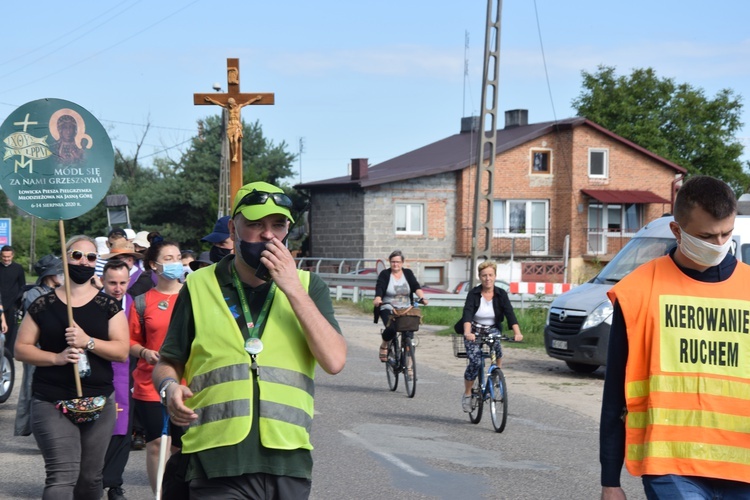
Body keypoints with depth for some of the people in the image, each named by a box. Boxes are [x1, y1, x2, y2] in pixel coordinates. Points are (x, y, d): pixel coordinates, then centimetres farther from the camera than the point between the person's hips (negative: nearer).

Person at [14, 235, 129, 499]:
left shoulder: (108, 306, 6)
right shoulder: (43, 305, 4)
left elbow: (122, 351, -2)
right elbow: (21, 348, 3)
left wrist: (88, 342, -18)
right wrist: (57, 357, -13)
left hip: (98, 403, 2)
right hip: (51, 403, -2)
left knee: (90, 477, 8)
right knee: (63, 476, -15)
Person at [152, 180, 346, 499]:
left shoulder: (308, 287, 10)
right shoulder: (200, 287, 8)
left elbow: (334, 361, -4)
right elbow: (168, 363, 14)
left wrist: (294, 289, -9)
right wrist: (169, 387, -9)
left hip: (289, 462, 1)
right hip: (218, 462, -1)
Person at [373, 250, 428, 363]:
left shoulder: (408, 273, 8)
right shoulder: (384, 274, 2)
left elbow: (416, 287, -5)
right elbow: (379, 288, -13)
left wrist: (422, 297, -25)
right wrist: (377, 299, -35)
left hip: (406, 309, 2)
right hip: (388, 309, -2)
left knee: (408, 334, -15)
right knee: (391, 329, -28)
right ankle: (384, 346, 5)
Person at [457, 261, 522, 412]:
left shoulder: (501, 294, -9)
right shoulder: (473, 294, -15)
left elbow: (510, 313, -20)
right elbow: (467, 314, -28)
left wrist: (517, 333, -37)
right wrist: (467, 332, -47)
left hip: (492, 329, 1)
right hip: (474, 331, -1)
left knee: (496, 342, -35)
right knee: (475, 362, -18)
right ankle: (467, 394, 3)